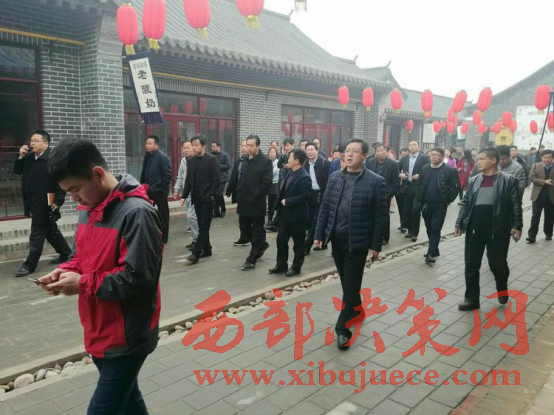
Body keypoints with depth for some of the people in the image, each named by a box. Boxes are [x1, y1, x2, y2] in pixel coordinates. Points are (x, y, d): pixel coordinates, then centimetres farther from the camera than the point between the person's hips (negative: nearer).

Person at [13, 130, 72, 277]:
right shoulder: (30, 157, 9)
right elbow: (18, 171, 16)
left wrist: (57, 201, -19)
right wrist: (21, 157, -1)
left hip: (45, 204, -8)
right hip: (33, 203, 8)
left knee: (37, 233, -2)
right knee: (50, 230, 16)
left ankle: (30, 264, 7)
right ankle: (66, 254, 29)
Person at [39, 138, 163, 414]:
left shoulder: (137, 213, -23)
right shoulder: (90, 208, 5)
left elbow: (137, 277, -26)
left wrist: (83, 284, -18)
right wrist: (66, 271, -3)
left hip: (126, 337, -8)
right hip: (101, 331, 8)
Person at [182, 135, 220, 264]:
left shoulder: (211, 159, -8)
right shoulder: (191, 161, 10)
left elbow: (216, 179, -11)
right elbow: (188, 180, 12)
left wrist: (211, 195, -16)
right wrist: (184, 195, 5)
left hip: (207, 198, -6)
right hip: (196, 198, 6)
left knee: (204, 226, -4)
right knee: (201, 226, 11)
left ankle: (196, 252, -4)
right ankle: (206, 249, 21)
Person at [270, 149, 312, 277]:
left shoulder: (304, 177, -18)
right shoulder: (291, 173, 10)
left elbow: (305, 196, -26)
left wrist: (287, 201, -22)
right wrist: (281, 201, 2)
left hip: (297, 215, -9)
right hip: (286, 214, 9)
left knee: (298, 243, 7)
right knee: (281, 240, 13)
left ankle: (296, 267, 21)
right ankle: (281, 265, 26)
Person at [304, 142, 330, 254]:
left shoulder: (324, 163, -10)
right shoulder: (306, 164, 8)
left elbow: (328, 180, -12)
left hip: (321, 194, -7)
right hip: (310, 194, 7)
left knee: (316, 220, -5)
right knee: (311, 220, 11)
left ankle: (307, 246, -3)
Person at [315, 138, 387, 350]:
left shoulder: (376, 182, -8)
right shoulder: (334, 177, 5)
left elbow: (380, 216, -8)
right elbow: (325, 207, 7)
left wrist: (376, 245, -9)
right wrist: (319, 234, 3)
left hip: (357, 240, -5)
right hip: (336, 238, 5)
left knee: (351, 284, 1)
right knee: (346, 282, 17)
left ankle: (343, 328, 10)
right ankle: (356, 313, 39)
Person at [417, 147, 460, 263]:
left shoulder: (450, 170, -6)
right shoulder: (425, 168, 6)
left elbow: (456, 188, -4)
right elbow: (419, 185, 13)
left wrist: (448, 201, -7)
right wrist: (420, 200, 6)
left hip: (440, 206, -4)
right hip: (426, 205, 5)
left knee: (435, 230, -6)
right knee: (429, 230, 12)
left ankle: (431, 253, -5)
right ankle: (434, 250, 26)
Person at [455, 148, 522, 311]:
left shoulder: (508, 180, -3)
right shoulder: (473, 180, 8)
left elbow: (516, 205, -2)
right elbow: (465, 204, 11)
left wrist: (517, 226, -7)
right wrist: (459, 223, 8)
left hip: (498, 231, -3)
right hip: (474, 230, 4)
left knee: (497, 264, 6)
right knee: (471, 265, 4)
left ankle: (502, 289, 36)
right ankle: (471, 298, 15)